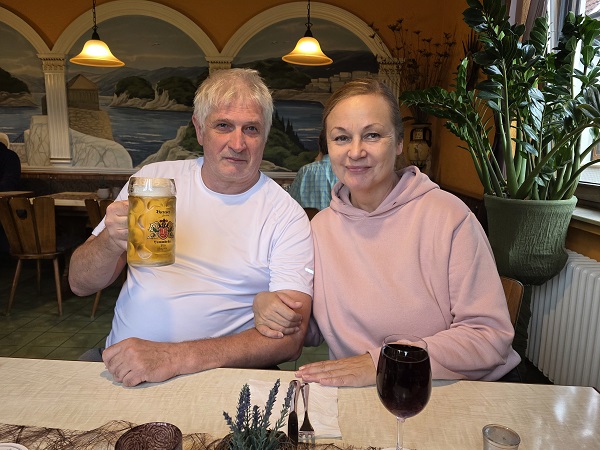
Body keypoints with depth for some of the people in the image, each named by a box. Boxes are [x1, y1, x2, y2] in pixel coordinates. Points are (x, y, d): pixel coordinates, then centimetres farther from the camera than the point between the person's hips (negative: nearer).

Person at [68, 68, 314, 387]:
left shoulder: (287, 216, -7)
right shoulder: (154, 178, 4)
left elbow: (290, 337, -16)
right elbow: (80, 285, 5)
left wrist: (177, 357, -27)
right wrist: (111, 243, -19)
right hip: (120, 367, 2)